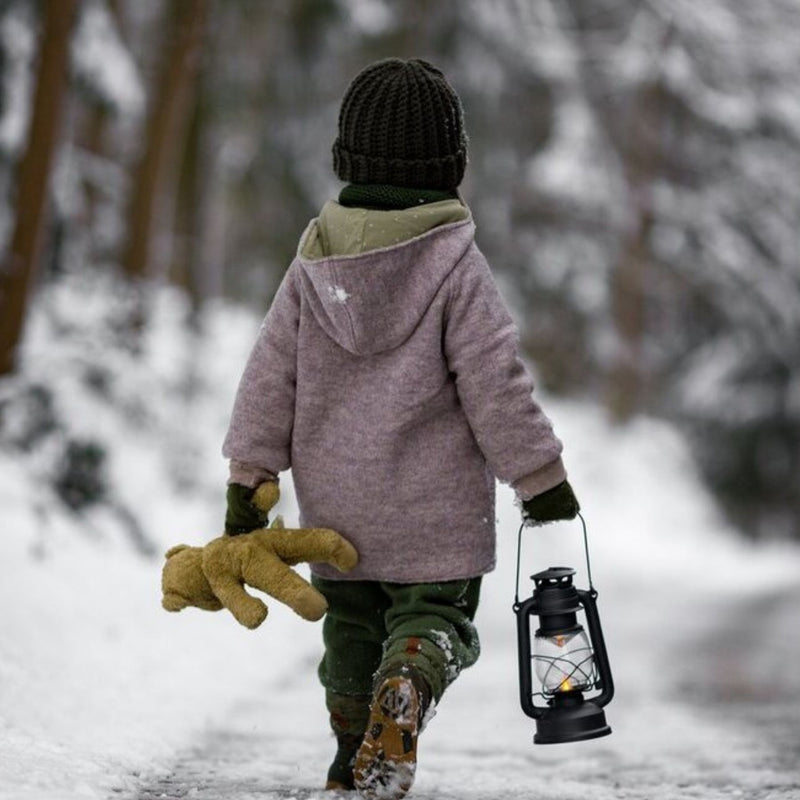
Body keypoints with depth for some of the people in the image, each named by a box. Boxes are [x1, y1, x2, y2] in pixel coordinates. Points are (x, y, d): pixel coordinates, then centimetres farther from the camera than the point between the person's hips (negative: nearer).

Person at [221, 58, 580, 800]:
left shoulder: (312, 267, 1)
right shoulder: (457, 267, -10)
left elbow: (269, 379, 2)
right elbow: (495, 384, -12)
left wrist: (248, 482, 8)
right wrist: (541, 479, -4)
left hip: (336, 504, 4)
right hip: (433, 511, -4)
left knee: (351, 622, 19)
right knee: (433, 615, 3)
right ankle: (404, 693, -27)